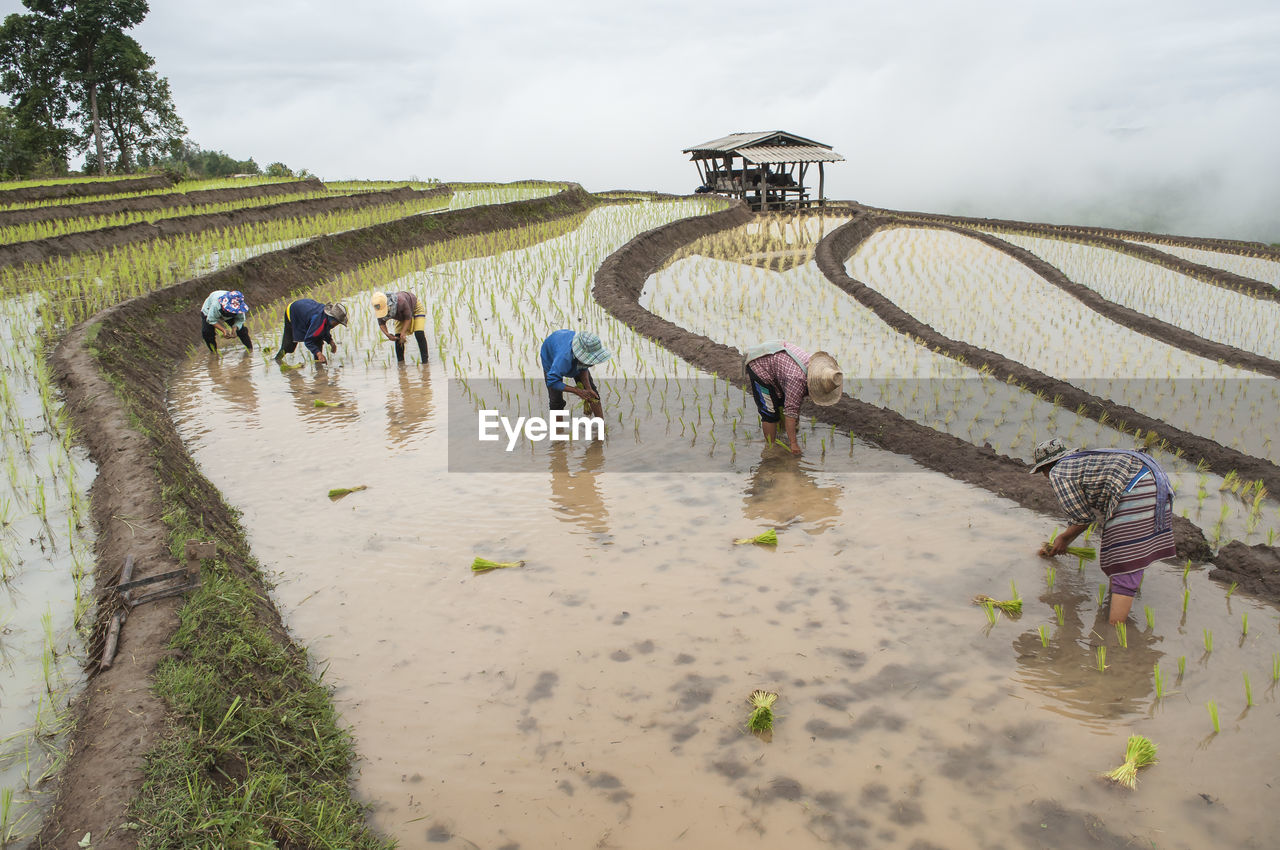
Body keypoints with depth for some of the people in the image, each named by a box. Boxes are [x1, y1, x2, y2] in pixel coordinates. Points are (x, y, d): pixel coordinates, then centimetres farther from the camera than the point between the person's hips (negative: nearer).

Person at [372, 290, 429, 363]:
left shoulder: (401, 301, -46)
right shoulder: (380, 308, -29)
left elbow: (408, 318, -28)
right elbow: (381, 324, -9)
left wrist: (403, 333, -34)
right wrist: (387, 335, -27)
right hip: (401, 316, 5)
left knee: (419, 334, -21)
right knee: (398, 337, -8)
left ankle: (425, 361, -17)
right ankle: (400, 363, 3)